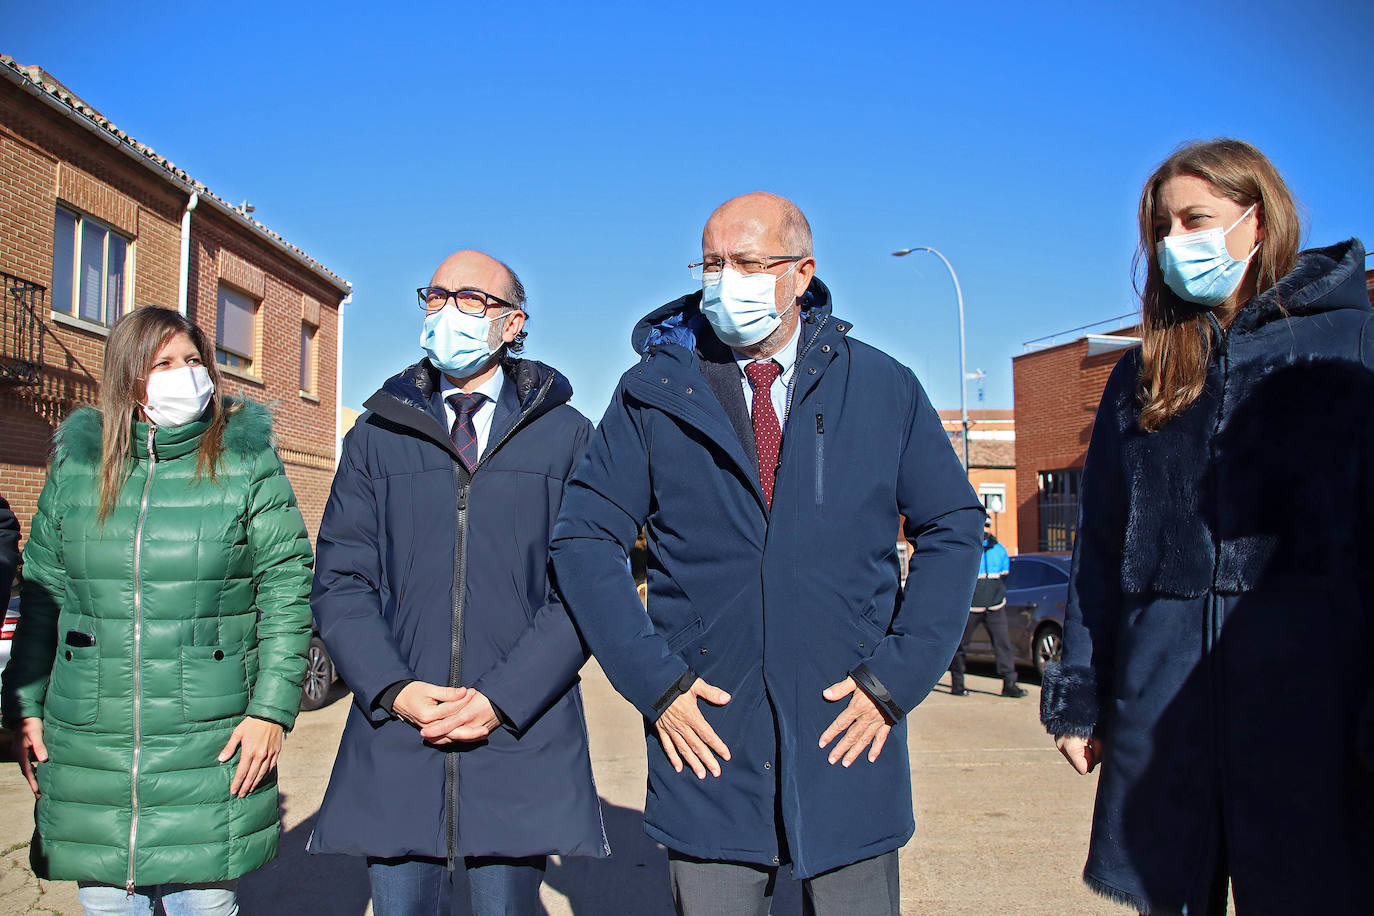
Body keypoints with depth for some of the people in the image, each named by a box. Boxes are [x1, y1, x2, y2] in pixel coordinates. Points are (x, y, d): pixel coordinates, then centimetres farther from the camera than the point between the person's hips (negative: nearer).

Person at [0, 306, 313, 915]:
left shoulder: (247, 464, -3)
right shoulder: (76, 464, 6)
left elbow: (287, 591, -5)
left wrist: (270, 710, -11)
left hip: (210, 752, -2)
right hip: (89, 753, 3)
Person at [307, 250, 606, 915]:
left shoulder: (568, 437, 5)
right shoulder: (377, 436, 11)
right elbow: (340, 581, 5)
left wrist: (503, 698, -12)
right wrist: (395, 691, -9)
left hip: (522, 739, -1)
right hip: (395, 733, 2)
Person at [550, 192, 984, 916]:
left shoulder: (884, 387, 3)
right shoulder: (654, 393, 1)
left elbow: (953, 528, 6)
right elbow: (584, 538, 0)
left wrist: (897, 677, -3)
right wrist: (654, 679, -8)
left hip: (848, 746, 1)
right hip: (708, 744, 0)